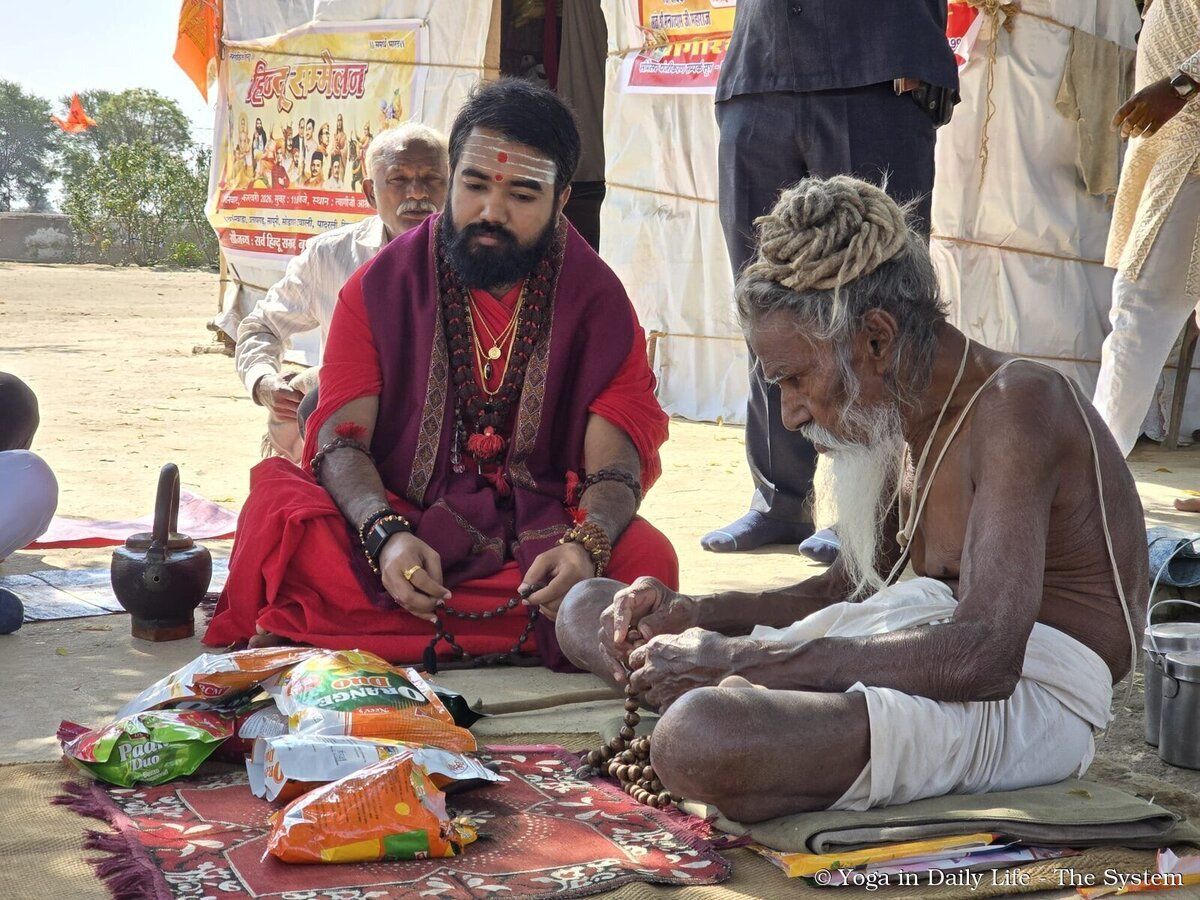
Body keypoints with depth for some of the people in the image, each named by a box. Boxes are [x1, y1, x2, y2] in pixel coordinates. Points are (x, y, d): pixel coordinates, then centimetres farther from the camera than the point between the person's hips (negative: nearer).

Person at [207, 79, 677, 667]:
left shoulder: (598, 301, 1)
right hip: (401, 526, 0)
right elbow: (340, 437, -6)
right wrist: (385, 534, -29)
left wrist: (585, 546, -32)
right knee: (275, 502, -29)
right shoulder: (380, 285, 2)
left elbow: (615, 464, -8)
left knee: (647, 560, -32)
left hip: (538, 540, 1)